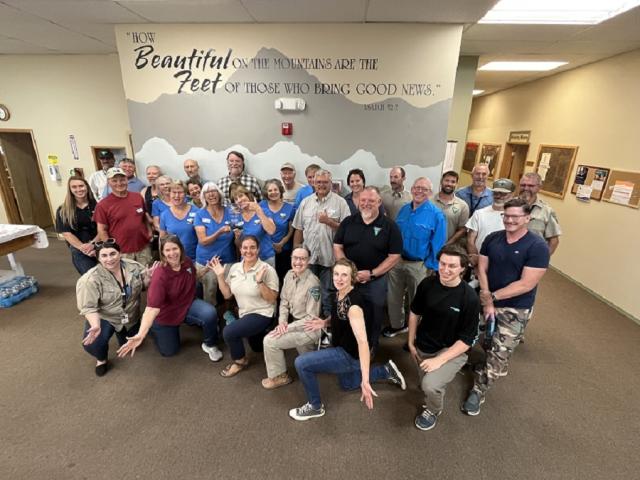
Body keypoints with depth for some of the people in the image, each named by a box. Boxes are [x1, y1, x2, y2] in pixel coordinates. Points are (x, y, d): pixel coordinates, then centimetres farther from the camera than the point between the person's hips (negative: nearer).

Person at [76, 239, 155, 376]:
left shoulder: (133, 266, -13)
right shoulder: (91, 278, -24)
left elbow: (142, 286, -1)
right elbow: (88, 307, -24)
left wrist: (148, 277, -24)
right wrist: (96, 326, -40)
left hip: (131, 317, 3)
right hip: (104, 318, -3)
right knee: (92, 344, -28)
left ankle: (121, 333, 48)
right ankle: (101, 358, 8)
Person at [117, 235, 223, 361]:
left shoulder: (187, 262, -15)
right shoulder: (160, 276, -31)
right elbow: (152, 307, -37)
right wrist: (141, 334, -51)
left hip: (187, 305, 3)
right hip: (166, 315, -3)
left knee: (210, 313, -29)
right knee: (169, 351, 14)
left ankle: (209, 344, 1)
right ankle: (155, 329, 42)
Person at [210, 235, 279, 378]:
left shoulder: (267, 270, -20)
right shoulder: (235, 268, -3)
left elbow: (272, 299, -20)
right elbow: (227, 295, 1)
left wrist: (260, 281, -33)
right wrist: (220, 275, -11)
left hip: (262, 314, -6)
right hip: (244, 313, 7)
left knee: (229, 332, -24)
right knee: (257, 347, 20)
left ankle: (240, 360, 4)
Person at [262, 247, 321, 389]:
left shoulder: (312, 283, -24)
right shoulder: (289, 275, -2)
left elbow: (312, 317, -21)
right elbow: (284, 301, 5)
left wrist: (288, 328, -21)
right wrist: (282, 321, -10)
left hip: (309, 328, -7)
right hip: (295, 322, 8)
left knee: (269, 341, -11)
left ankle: (279, 376, 14)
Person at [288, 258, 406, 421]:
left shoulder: (353, 304, -34)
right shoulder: (339, 293, -8)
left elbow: (363, 342, -42)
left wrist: (365, 381, -49)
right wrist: (325, 323, -7)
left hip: (351, 355, -9)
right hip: (344, 349, 9)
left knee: (301, 363, -15)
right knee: (347, 384, 33)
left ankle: (315, 406, 9)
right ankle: (386, 371, 32)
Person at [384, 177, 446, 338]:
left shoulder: (436, 215, -12)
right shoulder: (404, 210, 5)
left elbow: (438, 245, -12)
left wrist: (431, 268, -13)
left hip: (419, 265, -4)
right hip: (396, 261, 5)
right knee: (393, 296, 17)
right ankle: (397, 325, 40)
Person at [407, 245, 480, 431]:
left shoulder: (469, 298, -23)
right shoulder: (427, 283, -13)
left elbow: (467, 339, -17)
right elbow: (415, 312, 3)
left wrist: (439, 360, -23)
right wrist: (411, 343, 5)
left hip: (451, 351, -4)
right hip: (422, 346, 5)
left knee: (430, 385, -26)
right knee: (425, 386, 21)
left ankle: (433, 410, 9)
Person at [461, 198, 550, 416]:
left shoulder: (538, 247, -15)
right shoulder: (492, 238, -2)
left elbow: (526, 284, -19)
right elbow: (482, 269, -2)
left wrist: (493, 296, -18)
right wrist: (487, 301, -12)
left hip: (515, 310, -3)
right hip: (488, 302, 4)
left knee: (499, 354, 0)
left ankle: (479, 390, 15)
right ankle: (483, 369, 41)